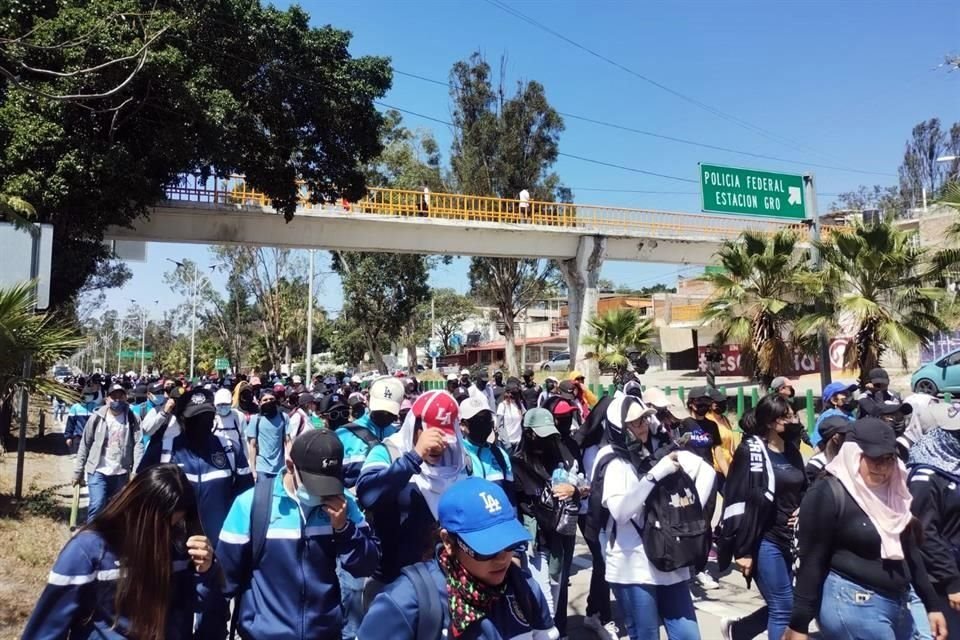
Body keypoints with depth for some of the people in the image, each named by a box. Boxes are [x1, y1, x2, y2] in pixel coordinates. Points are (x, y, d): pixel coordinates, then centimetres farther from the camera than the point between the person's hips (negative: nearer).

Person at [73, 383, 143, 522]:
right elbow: (84, 445, 4)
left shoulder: (133, 420, -1)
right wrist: (78, 471, 4)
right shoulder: (97, 417, -1)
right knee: (97, 505, -17)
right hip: (98, 471, -1)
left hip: (121, 474, 1)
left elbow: (137, 445, -10)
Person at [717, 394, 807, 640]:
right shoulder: (750, 451, -12)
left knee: (781, 606, 13)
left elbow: (803, 489, 24)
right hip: (766, 541, -7)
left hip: (790, 540, 7)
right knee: (784, 608, -2)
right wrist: (743, 551, -16)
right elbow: (740, 502, -15)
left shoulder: (792, 451, 10)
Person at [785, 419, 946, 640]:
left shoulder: (893, 494, 9)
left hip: (898, 605, 8)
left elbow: (910, 553, 18)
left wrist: (932, 604, 16)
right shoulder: (828, 495, -15)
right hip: (852, 605, -8)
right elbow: (811, 563, -15)